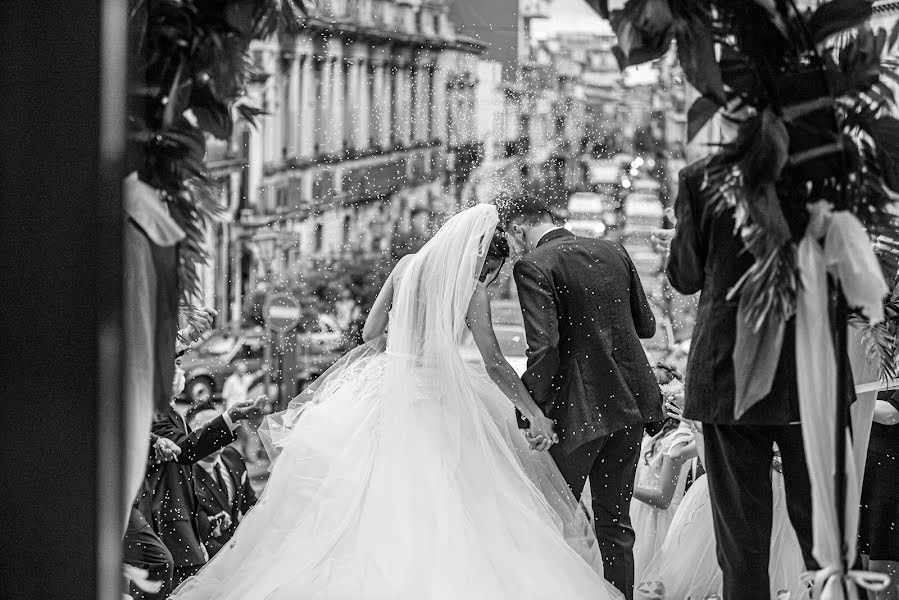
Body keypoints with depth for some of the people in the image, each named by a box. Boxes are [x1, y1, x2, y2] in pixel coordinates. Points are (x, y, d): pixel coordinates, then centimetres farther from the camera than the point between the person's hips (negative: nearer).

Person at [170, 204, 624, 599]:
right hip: (437, 402, -5)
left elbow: (371, 332, 10)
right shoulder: (472, 292, -8)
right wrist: (535, 414, -1)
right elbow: (495, 365, -7)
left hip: (384, 391, 5)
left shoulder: (406, 266, 5)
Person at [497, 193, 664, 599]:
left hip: (579, 410, -6)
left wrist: (532, 412, -14)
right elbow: (646, 325, 14)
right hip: (630, 399, 6)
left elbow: (544, 347, -20)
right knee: (615, 521, 13)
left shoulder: (533, 266, -11)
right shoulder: (613, 252, 9)